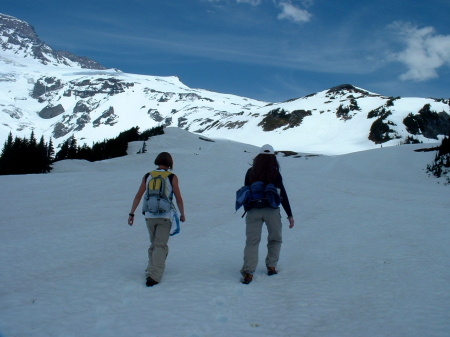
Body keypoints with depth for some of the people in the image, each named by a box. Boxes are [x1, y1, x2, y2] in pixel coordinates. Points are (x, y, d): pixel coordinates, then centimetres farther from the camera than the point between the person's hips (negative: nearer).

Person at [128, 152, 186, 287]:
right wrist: (182, 214, 11)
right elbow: (179, 199, -2)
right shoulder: (172, 177, -4)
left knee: (154, 244, 22)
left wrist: (131, 214, 9)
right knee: (161, 245, -2)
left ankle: (152, 269, 28)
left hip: (149, 216, 3)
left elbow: (138, 196, 3)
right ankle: (153, 275, -14)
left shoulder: (147, 176, 4)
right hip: (165, 216, -3)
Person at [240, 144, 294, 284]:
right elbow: (283, 195, -3)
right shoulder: (275, 174, -5)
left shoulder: (250, 172, 1)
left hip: (253, 210, 1)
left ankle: (248, 271, -9)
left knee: (251, 241, 3)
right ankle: (271, 266, 16)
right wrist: (290, 215, 3)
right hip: (272, 210, -1)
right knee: (275, 239, 20)